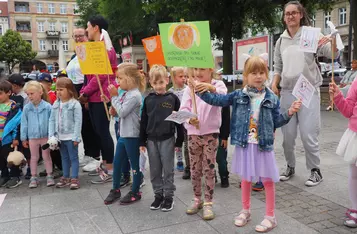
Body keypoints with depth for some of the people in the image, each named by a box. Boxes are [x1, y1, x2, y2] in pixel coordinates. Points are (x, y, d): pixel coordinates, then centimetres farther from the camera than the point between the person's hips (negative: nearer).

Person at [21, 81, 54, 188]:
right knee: (34, 157, 13)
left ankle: (49, 176, 22)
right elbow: (24, 123, 3)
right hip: (32, 137, 2)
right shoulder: (27, 108, -3)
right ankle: (33, 178, 24)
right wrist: (24, 138, 4)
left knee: (46, 156, 11)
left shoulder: (47, 107, -10)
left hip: (46, 136, -2)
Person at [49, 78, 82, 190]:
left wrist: (76, 137, -17)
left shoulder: (75, 104, -13)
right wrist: (51, 135, 0)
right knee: (64, 157, 17)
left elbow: (78, 121, -15)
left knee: (73, 157, 3)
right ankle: (65, 177, 28)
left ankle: (74, 178, 10)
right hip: (60, 137, 6)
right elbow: (52, 120, 8)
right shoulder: (56, 104, 6)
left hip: (70, 137, -6)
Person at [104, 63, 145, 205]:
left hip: (132, 136, -9)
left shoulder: (134, 95, -18)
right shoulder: (127, 93, 10)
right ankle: (115, 190, 30)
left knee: (134, 164, 5)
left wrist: (115, 97, -14)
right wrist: (110, 101, 4)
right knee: (117, 163, 16)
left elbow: (122, 112, -21)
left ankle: (135, 192, 20)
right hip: (123, 134, 9)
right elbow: (120, 111, 14)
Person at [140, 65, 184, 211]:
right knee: (154, 171, 11)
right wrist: (142, 141, 5)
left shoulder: (173, 98, -4)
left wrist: (179, 140, -2)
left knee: (168, 170, 6)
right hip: (151, 140, 3)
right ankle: (158, 195, 26)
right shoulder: (148, 99, 4)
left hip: (167, 139, -3)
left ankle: (169, 196, 19)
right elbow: (143, 121, 7)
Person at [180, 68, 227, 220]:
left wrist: (211, 88, -44)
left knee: (209, 169, 2)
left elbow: (223, 97, -24)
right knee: (195, 169, 11)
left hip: (211, 133, -2)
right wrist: (189, 119, -26)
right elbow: (183, 108, -4)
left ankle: (208, 203, 13)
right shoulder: (190, 88, 4)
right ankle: (197, 199, 27)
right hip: (193, 134, 3)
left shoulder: (218, 84, -2)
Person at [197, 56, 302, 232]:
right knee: (246, 178, 16)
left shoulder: (271, 98, -3)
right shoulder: (238, 95, -2)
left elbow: (276, 122, 2)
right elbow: (217, 100, -1)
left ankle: (270, 216, 22)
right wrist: (204, 92, -14)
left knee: (268, 180, 6)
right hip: (245, 144, 1)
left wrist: (289, 113, -11)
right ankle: (245, 211, 35)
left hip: (264, 145, -1)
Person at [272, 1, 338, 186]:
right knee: (287, 135, 8)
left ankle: (315, 170, 13)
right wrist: (274, 84, 1)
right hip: (287, 92, 4)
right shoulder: (281, 41, 9)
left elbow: (333, 55, -11)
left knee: (308, 134, -4)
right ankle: (290, 166, 26)